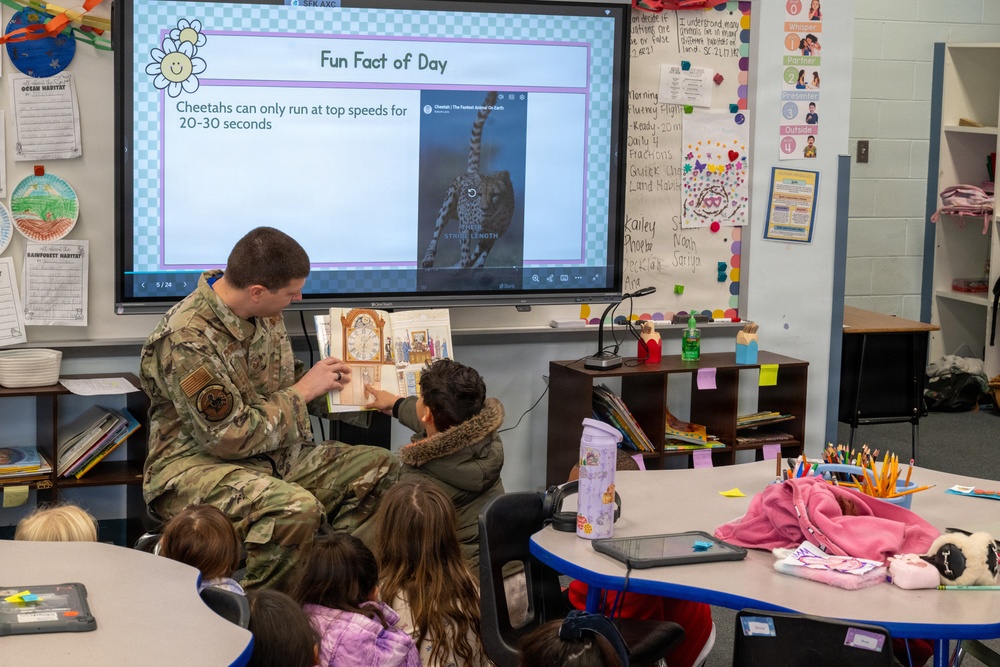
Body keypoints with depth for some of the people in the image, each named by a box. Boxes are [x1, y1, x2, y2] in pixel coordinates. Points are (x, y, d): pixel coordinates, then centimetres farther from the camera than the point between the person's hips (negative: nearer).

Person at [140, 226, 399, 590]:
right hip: (196, 464, -9)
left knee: (380, 467, -4)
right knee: (297, 508, -36)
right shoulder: (186, 340, -22)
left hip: (271, 457, 9)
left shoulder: (265, 313, 4)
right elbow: (230, 437, -22)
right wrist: (302, 391, -13)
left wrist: (320, 379, 4)